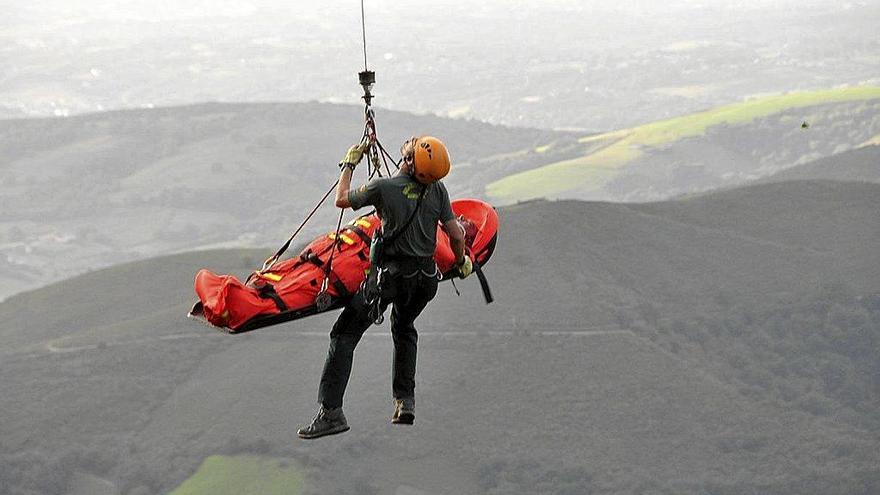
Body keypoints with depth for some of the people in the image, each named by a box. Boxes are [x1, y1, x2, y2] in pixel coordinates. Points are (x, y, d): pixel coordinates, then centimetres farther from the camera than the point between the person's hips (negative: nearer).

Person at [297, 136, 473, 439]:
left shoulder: (384, 188, -13)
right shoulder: (438, 190, -1)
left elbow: (342, 200, 2)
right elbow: (456, 235, 4)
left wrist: (349, 164, 16)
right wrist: (462, 262, 24)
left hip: (391, 272, -5)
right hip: (426, 275, 5)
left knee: (345, 335, 0)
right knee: (404, 329, 32)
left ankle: (330, 411, -10)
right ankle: (405, 401, 26)